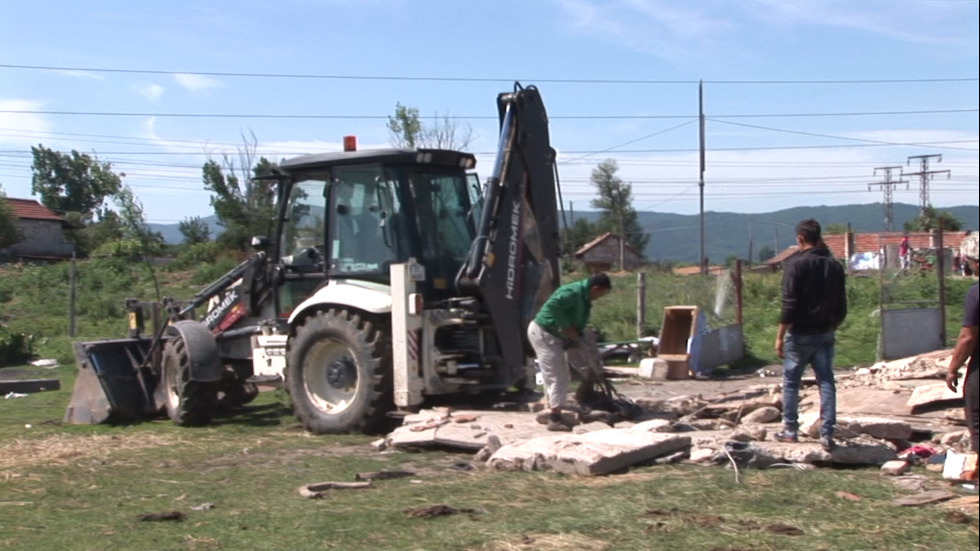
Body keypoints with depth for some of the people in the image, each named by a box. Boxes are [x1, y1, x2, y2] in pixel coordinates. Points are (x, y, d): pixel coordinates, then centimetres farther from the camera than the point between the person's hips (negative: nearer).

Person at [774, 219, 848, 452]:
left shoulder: (796, 265, -12)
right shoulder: (835, 266, 7)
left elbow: (789, 305, -14)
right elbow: (841, 306, 12)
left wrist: (780, 336, -9)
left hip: (800, 334, -4)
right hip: (825, 334, 5)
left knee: (791, 381, 9)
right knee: (826, 382, 5)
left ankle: (790, 430, 14)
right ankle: (827, 435, 1)